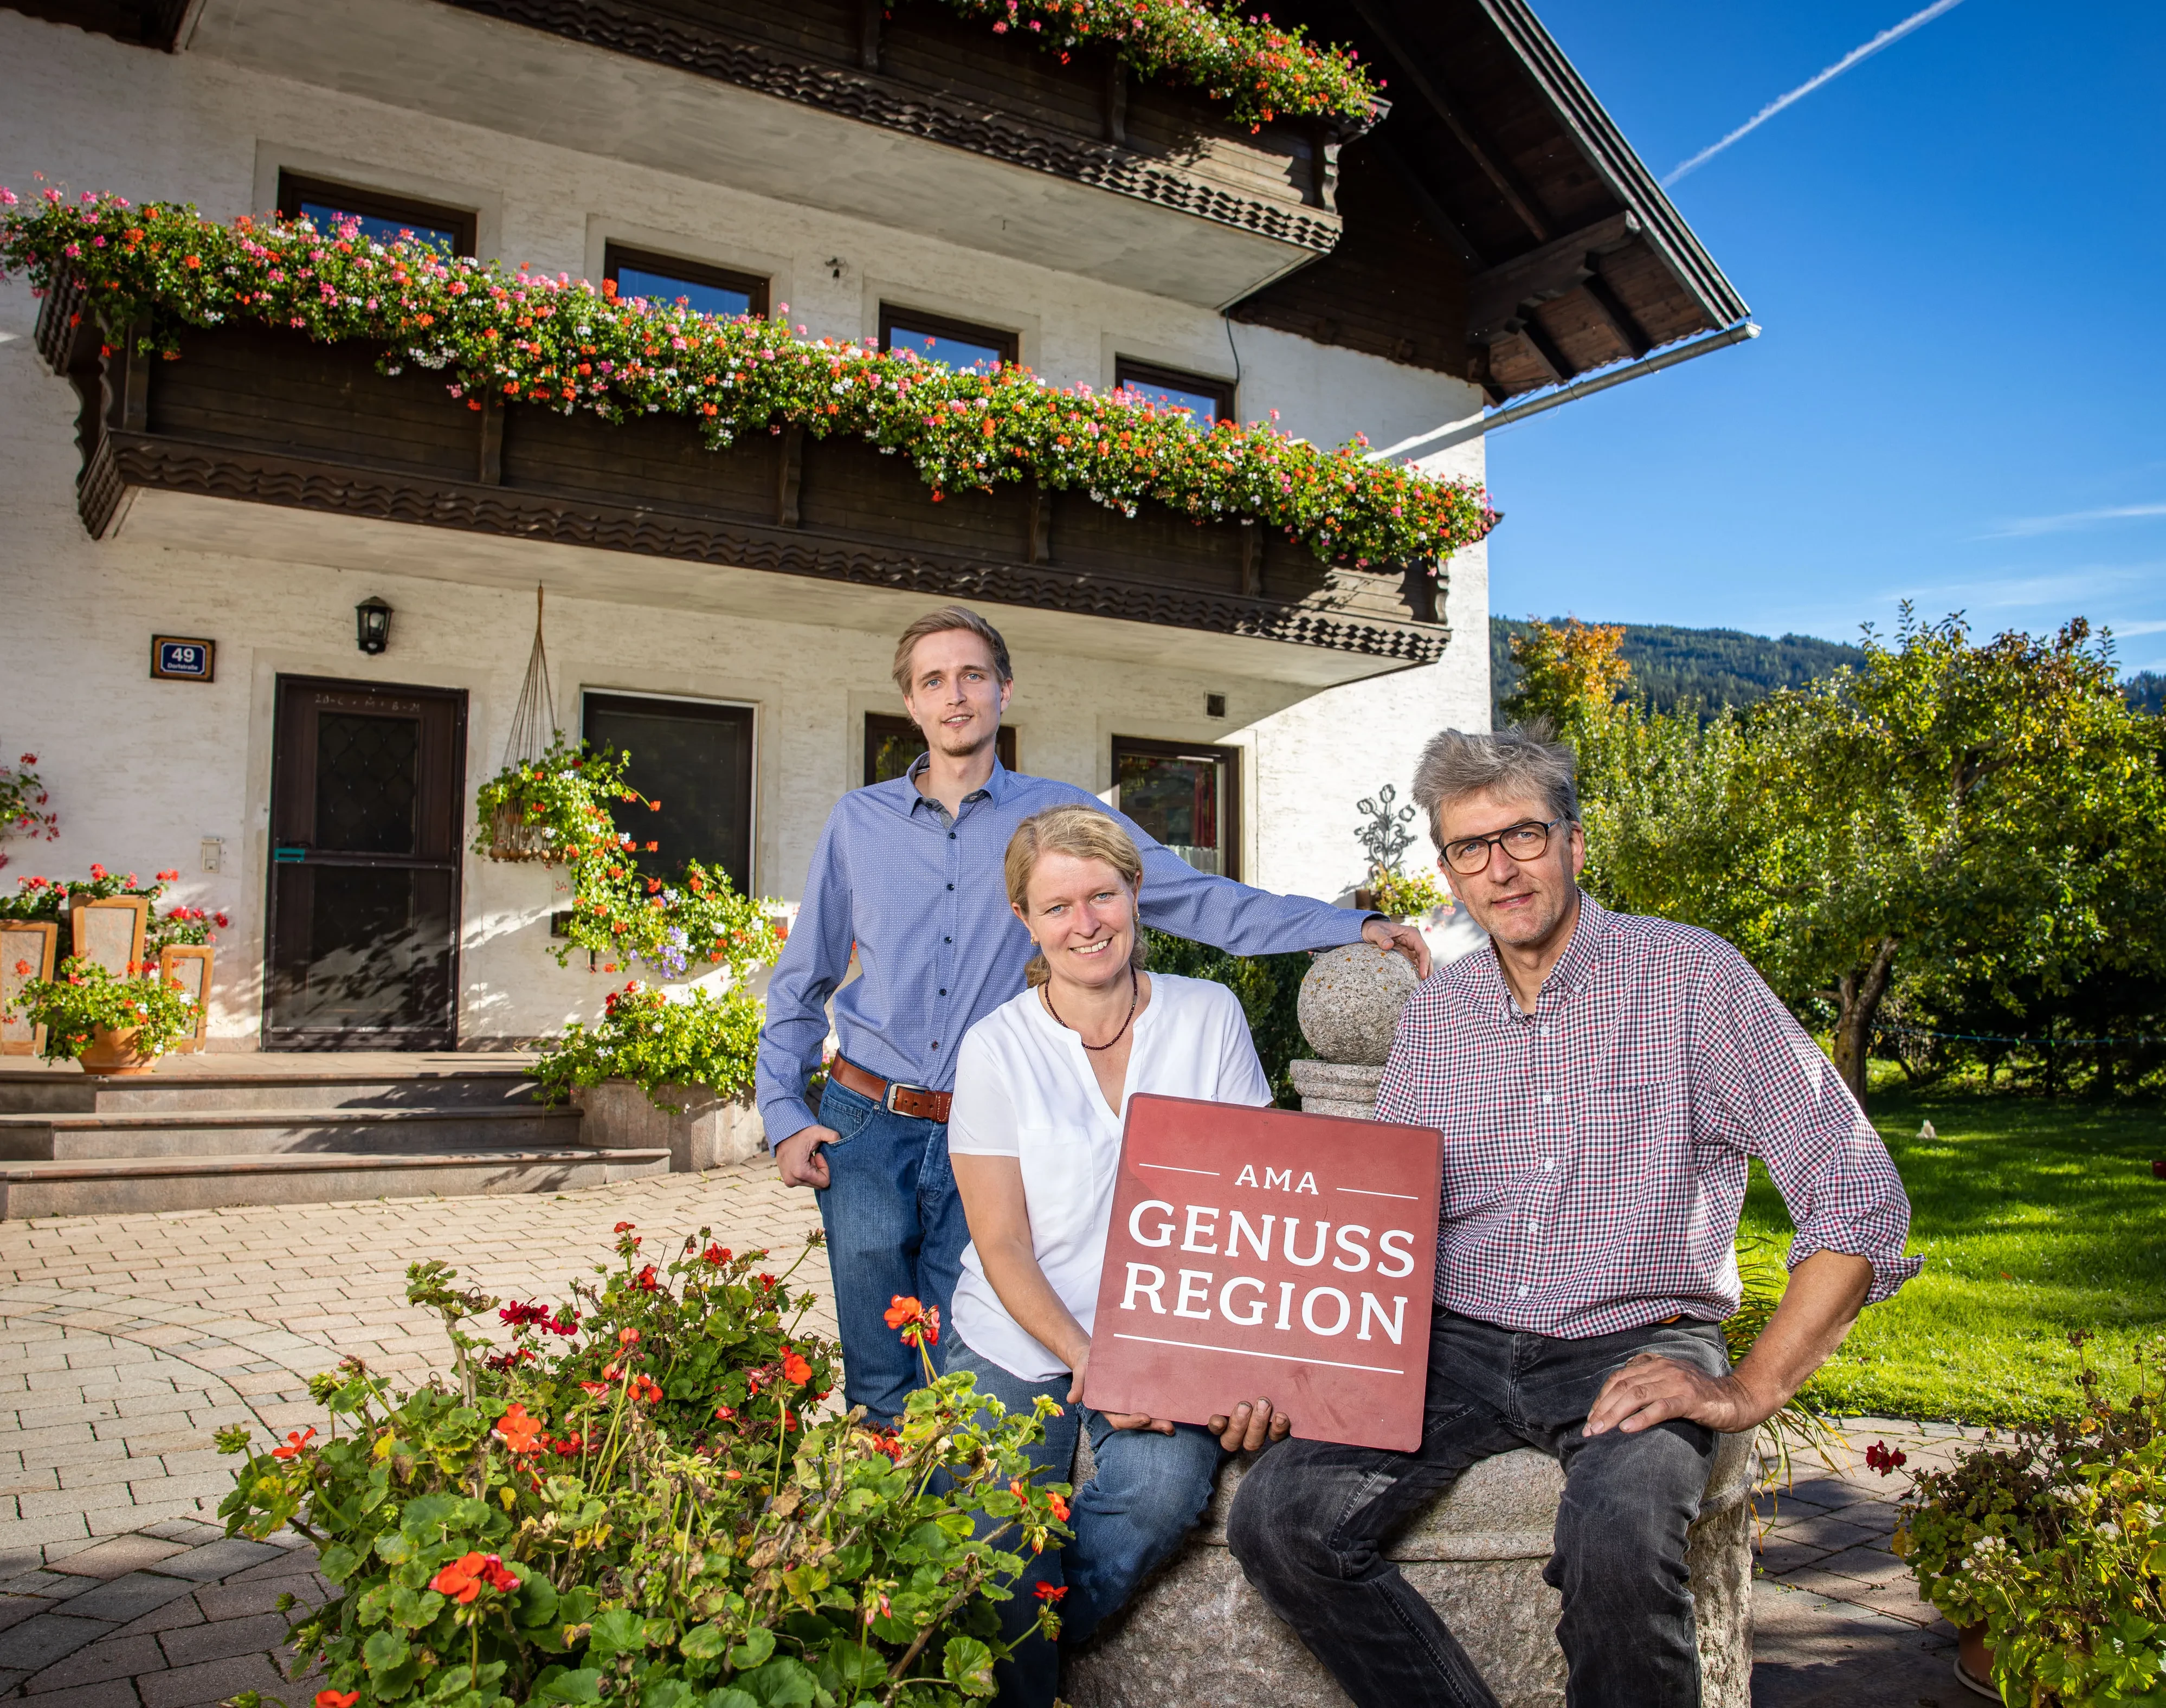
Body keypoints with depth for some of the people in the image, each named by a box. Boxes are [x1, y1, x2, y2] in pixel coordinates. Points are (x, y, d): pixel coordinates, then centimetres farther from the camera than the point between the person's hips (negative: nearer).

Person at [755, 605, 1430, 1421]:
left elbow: (1197, 898, -4)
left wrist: (1355, 925, -12)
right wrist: (783, 1115, 2)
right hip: (866, 1130, 1)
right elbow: (800, 980, 11)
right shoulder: (859, 820, 6)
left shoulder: (1058, 815, 3)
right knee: (881, 1389, 5)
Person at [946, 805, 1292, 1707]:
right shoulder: (996, 1047, -1)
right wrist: (1085, 1360, -19)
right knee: (993, 1538, -24)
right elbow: (1003, 1245, -3)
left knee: (1162, 1485, -28)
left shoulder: (1210, 1016, 2)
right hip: (1018, 1345, -1)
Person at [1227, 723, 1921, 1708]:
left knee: (1617, 1534, -36)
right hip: (1457, 1347, 4)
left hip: (1635, 1348, -4)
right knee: (1277, 1516, -20)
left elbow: (1859, 1196, -7)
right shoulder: (1432, 1016, 11)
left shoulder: (1689, 976, -4)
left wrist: (1752, 1389, -13)